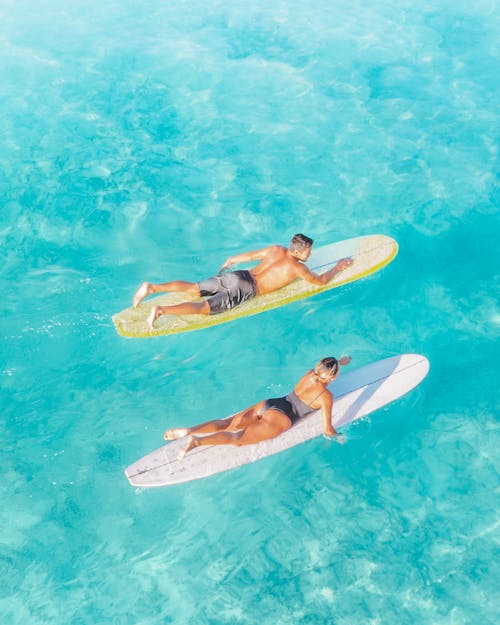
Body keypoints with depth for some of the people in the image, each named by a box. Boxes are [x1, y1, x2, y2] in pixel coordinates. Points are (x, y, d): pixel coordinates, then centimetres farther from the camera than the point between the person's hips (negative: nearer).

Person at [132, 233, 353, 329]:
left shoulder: (275, 249, 17)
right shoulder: (296, 267, -2)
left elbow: (247, 256, 24)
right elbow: (320, 281, 5)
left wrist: (230, 262, 40)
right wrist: (338, 267, 21)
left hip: (236, 276, 7)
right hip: (244, 290, -7)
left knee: (192, 288, 7)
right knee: (202, 308, -16)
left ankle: (152, 287, -2)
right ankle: (161, 310, -31)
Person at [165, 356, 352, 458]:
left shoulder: (311, 373, 13)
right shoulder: (326, 396, -6)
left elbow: (325, 365, 39)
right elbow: (327, 429, -6)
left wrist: (341, 361, 54)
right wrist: (337, 436, 15)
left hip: (267, 404, 7)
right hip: (278, 419, -7)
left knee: (227, 424, 0)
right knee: (237, 438, -15)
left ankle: (188, 430, -15)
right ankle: (198, 441, -35)